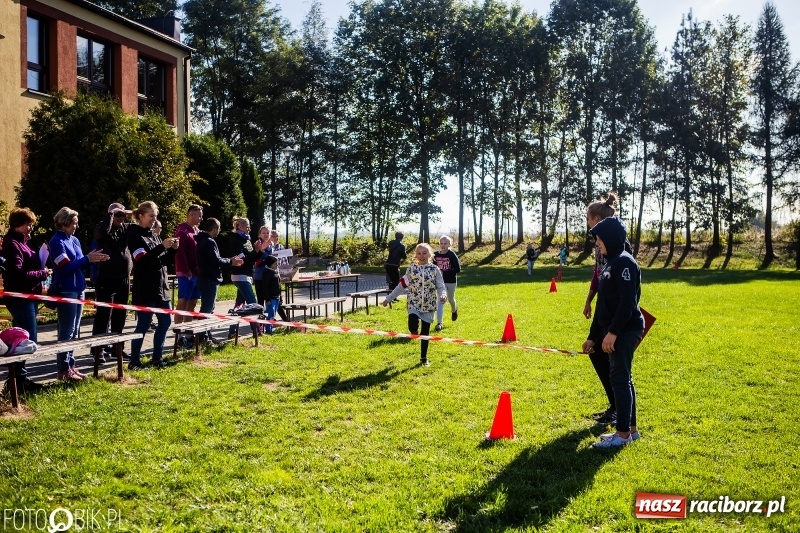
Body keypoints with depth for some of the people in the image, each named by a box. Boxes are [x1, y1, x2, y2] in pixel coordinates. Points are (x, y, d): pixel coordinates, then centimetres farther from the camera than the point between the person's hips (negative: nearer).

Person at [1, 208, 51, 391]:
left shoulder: (21, 242, 16)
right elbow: (17, 274, -23)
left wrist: (42, 270, 1)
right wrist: (42, 273, -15)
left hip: (27, 297, 10)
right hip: (20, 298, -10)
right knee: (27, 340, -9)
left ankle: (20, 378, 20)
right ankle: (18, 380, -2)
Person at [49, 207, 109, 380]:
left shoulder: (74, 240, 13)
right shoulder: (57, 242, -11)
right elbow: (66, 267, -18)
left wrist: (93, 259, -4)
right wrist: (88, 259, -19)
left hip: (78, 289, 8)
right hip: (66, 291, -8)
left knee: (74, 331, 12)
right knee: (66, 331, -5)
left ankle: (70, 365, 19)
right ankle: (63, 369, 0)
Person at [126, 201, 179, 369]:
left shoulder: (154, 235, 15)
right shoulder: (134, 235, -7)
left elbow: (164, 261, 14)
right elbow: (142, 260, -20)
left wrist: (172, 249, -3)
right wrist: (162, 247, -24)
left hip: (161, 286, 8)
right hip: (145, 289, -8)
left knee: (165, 321, 10)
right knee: (144, 324, -4)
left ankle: (156, 358, 21)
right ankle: (134, 361, 6)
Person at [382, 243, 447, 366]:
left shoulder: (435, 269, -3)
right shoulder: (411, 268, 0)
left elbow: (441, 287, -3)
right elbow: (402, 285, 6)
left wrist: (443, 295, -28)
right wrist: (388, 299, 7)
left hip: (428, 305, 0)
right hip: (414, 304, 0)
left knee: (425, 333, 7)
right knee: (413, 327, -23)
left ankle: (423, 358, 24)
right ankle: (415, 333, 16)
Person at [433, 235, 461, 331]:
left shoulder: (452, 254, -15)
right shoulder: (435, 254, -3)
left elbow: (458, 269, -18)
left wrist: (445, 273, -24)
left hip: (451, 281, -2)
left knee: (450, 299, 17)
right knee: (441, 301, -4)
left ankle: (454, 310, 51)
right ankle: (439, 323, -5)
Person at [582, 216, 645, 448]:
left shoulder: (624, 262, -13)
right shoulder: (610, 264, 16)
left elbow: (627, 302, -21)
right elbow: (603, 305, 18)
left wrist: (613, 331, -24)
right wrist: (593, 335, 18)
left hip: (626, 331, -10)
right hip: (614, 331, 10)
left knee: (620, 378, -5)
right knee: (622, 379, 13)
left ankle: (623, 433, 2)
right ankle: (631, 429, 22)